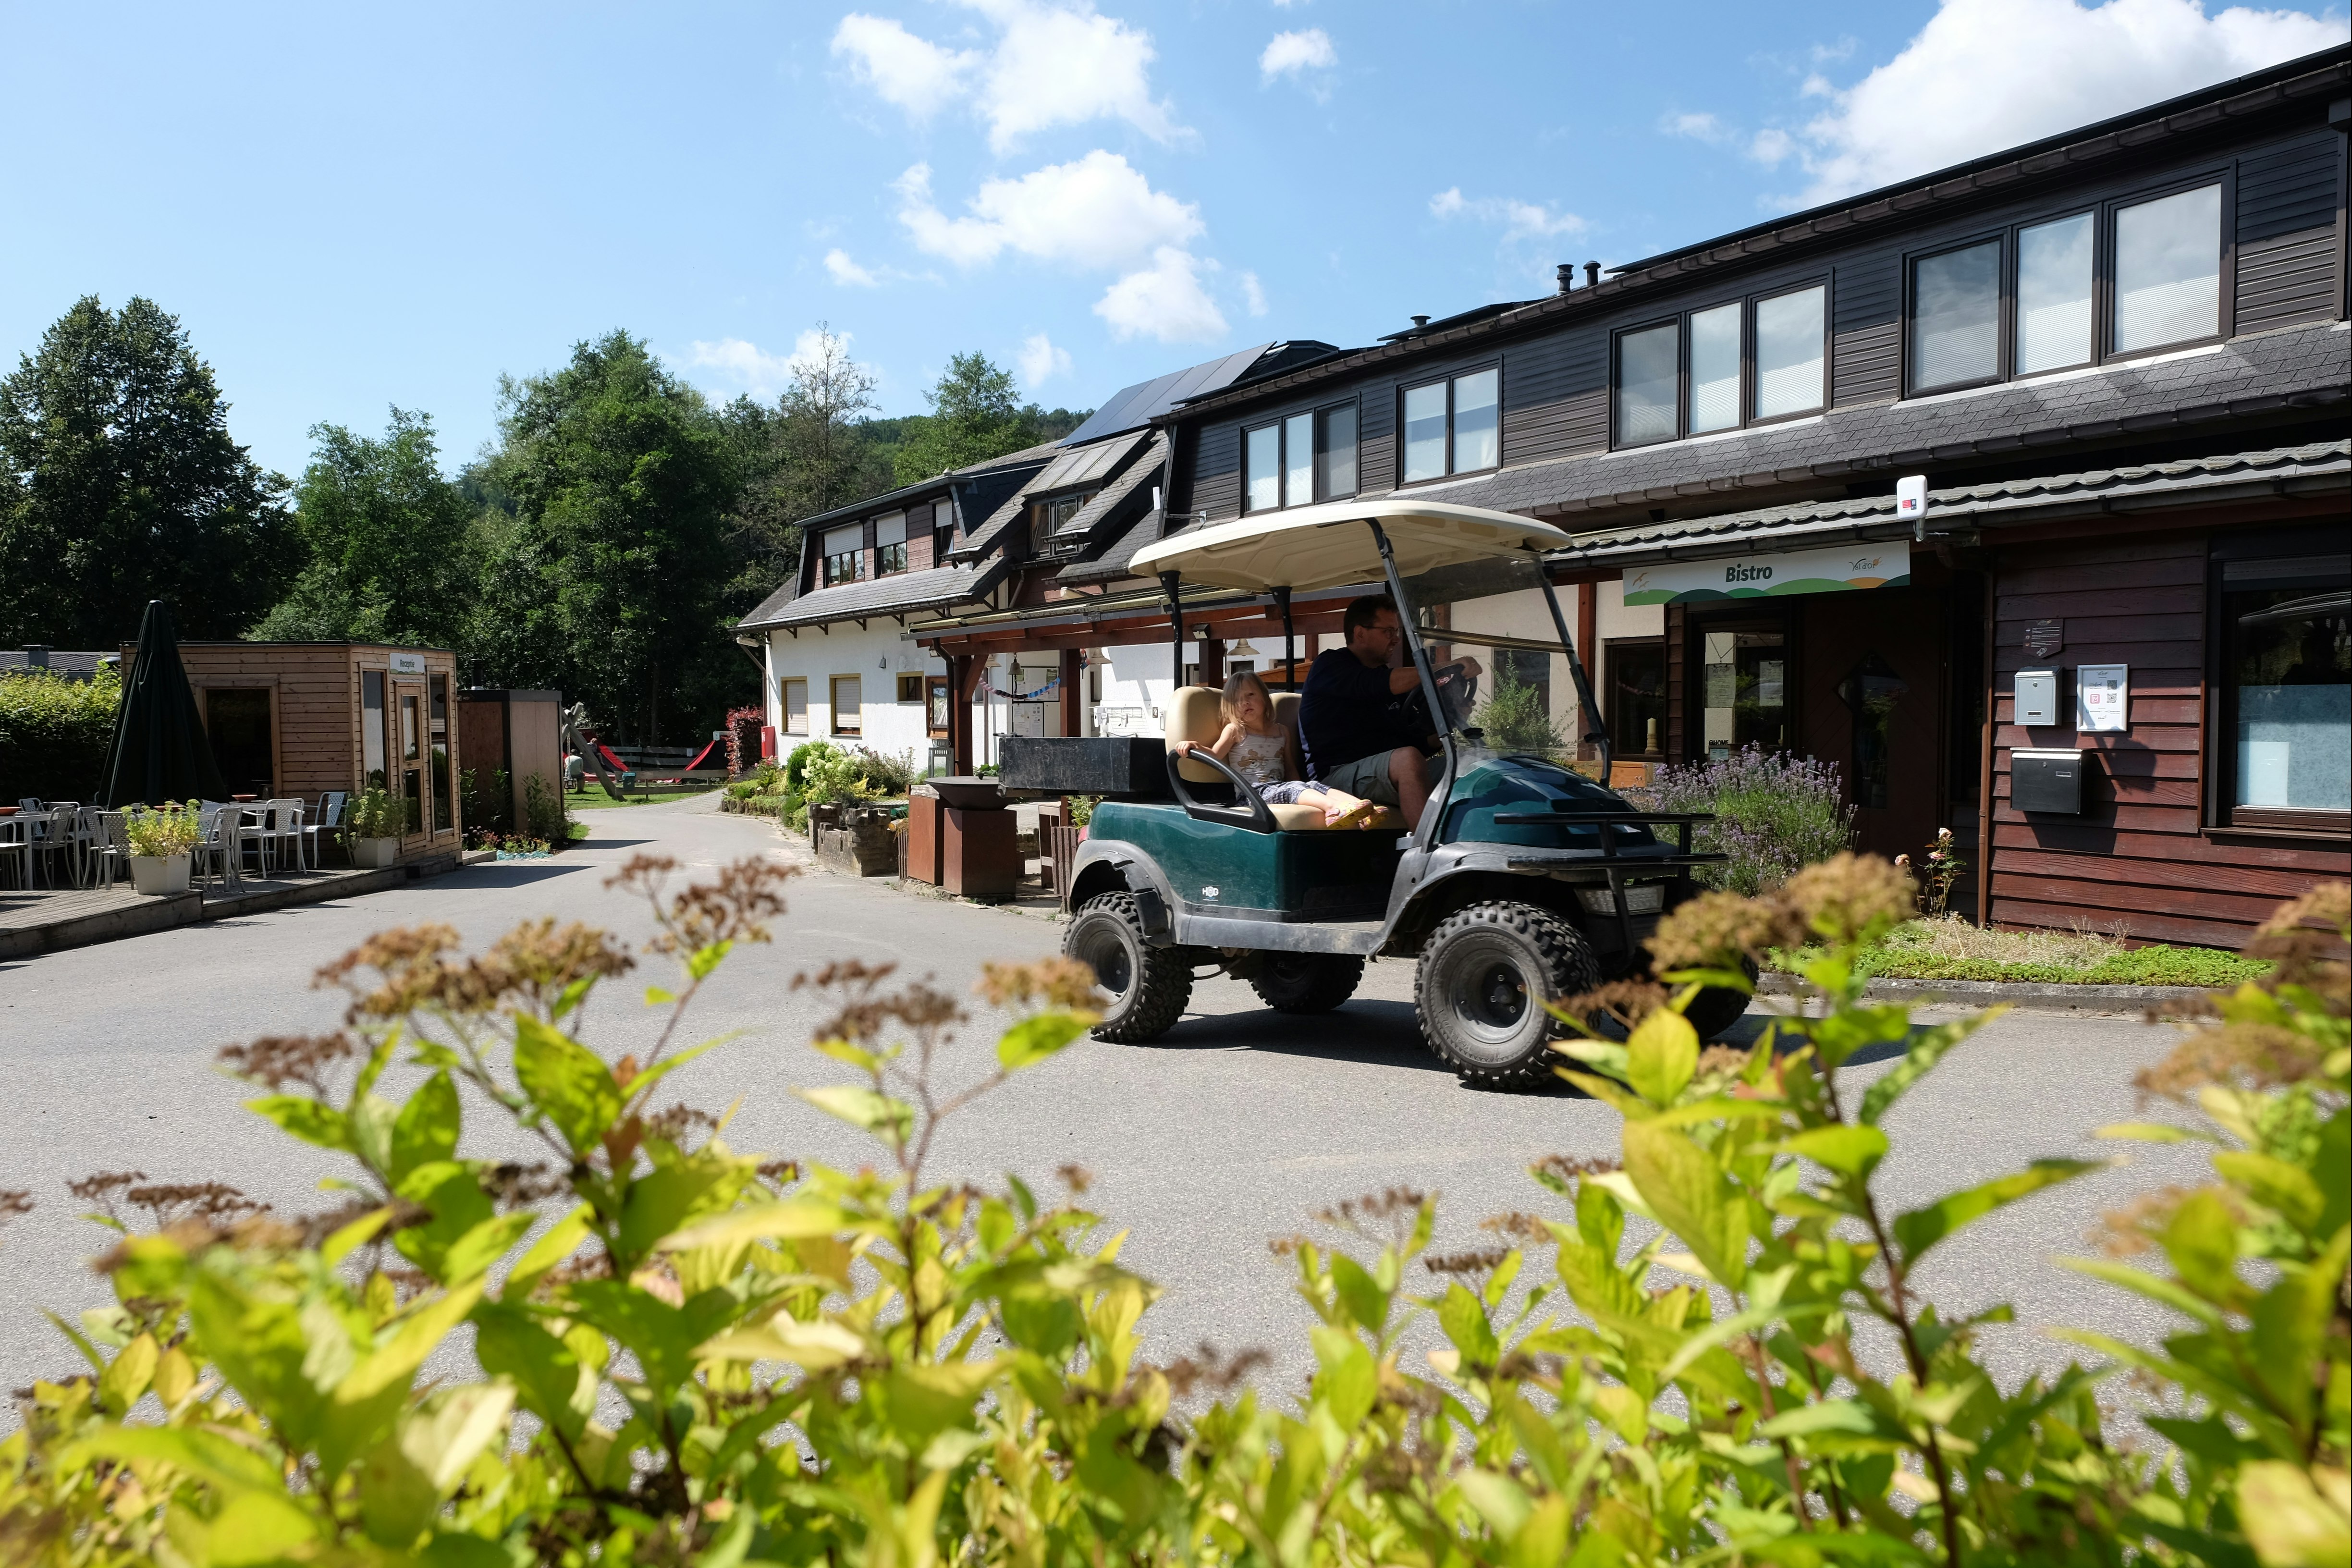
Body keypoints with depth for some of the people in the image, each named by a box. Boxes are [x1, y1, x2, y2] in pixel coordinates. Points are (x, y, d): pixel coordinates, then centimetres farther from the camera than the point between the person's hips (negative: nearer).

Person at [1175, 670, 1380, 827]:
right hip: (1253, 791, -5)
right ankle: (1334, 807, -64)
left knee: (1317, 788, -24)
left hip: (1280, 786, 5)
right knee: (1294, 789, -34)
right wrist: (1194, 746, -26)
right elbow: (1215, 754, -5)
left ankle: (1363, 810, -50)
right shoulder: (1234, 730, 10)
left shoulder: (1282, 732, 22)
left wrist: (1299, 790, 6)